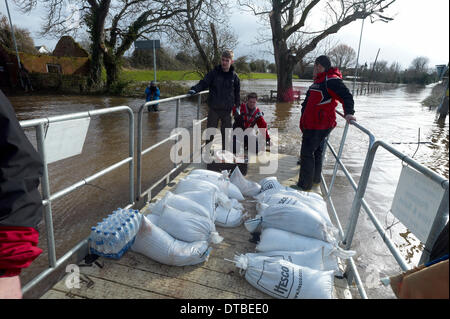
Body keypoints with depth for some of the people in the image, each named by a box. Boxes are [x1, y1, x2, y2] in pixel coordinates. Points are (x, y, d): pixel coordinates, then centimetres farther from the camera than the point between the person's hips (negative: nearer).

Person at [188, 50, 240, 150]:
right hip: (213, 109, -1)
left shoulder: (234, 76, 4)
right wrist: (195, 89, -24)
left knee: (226, 133, 9)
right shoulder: (214, 73, 0)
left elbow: (237, 92, 13)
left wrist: (237, 106, 12)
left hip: (227, 109, 1)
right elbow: (204, 83, -6)